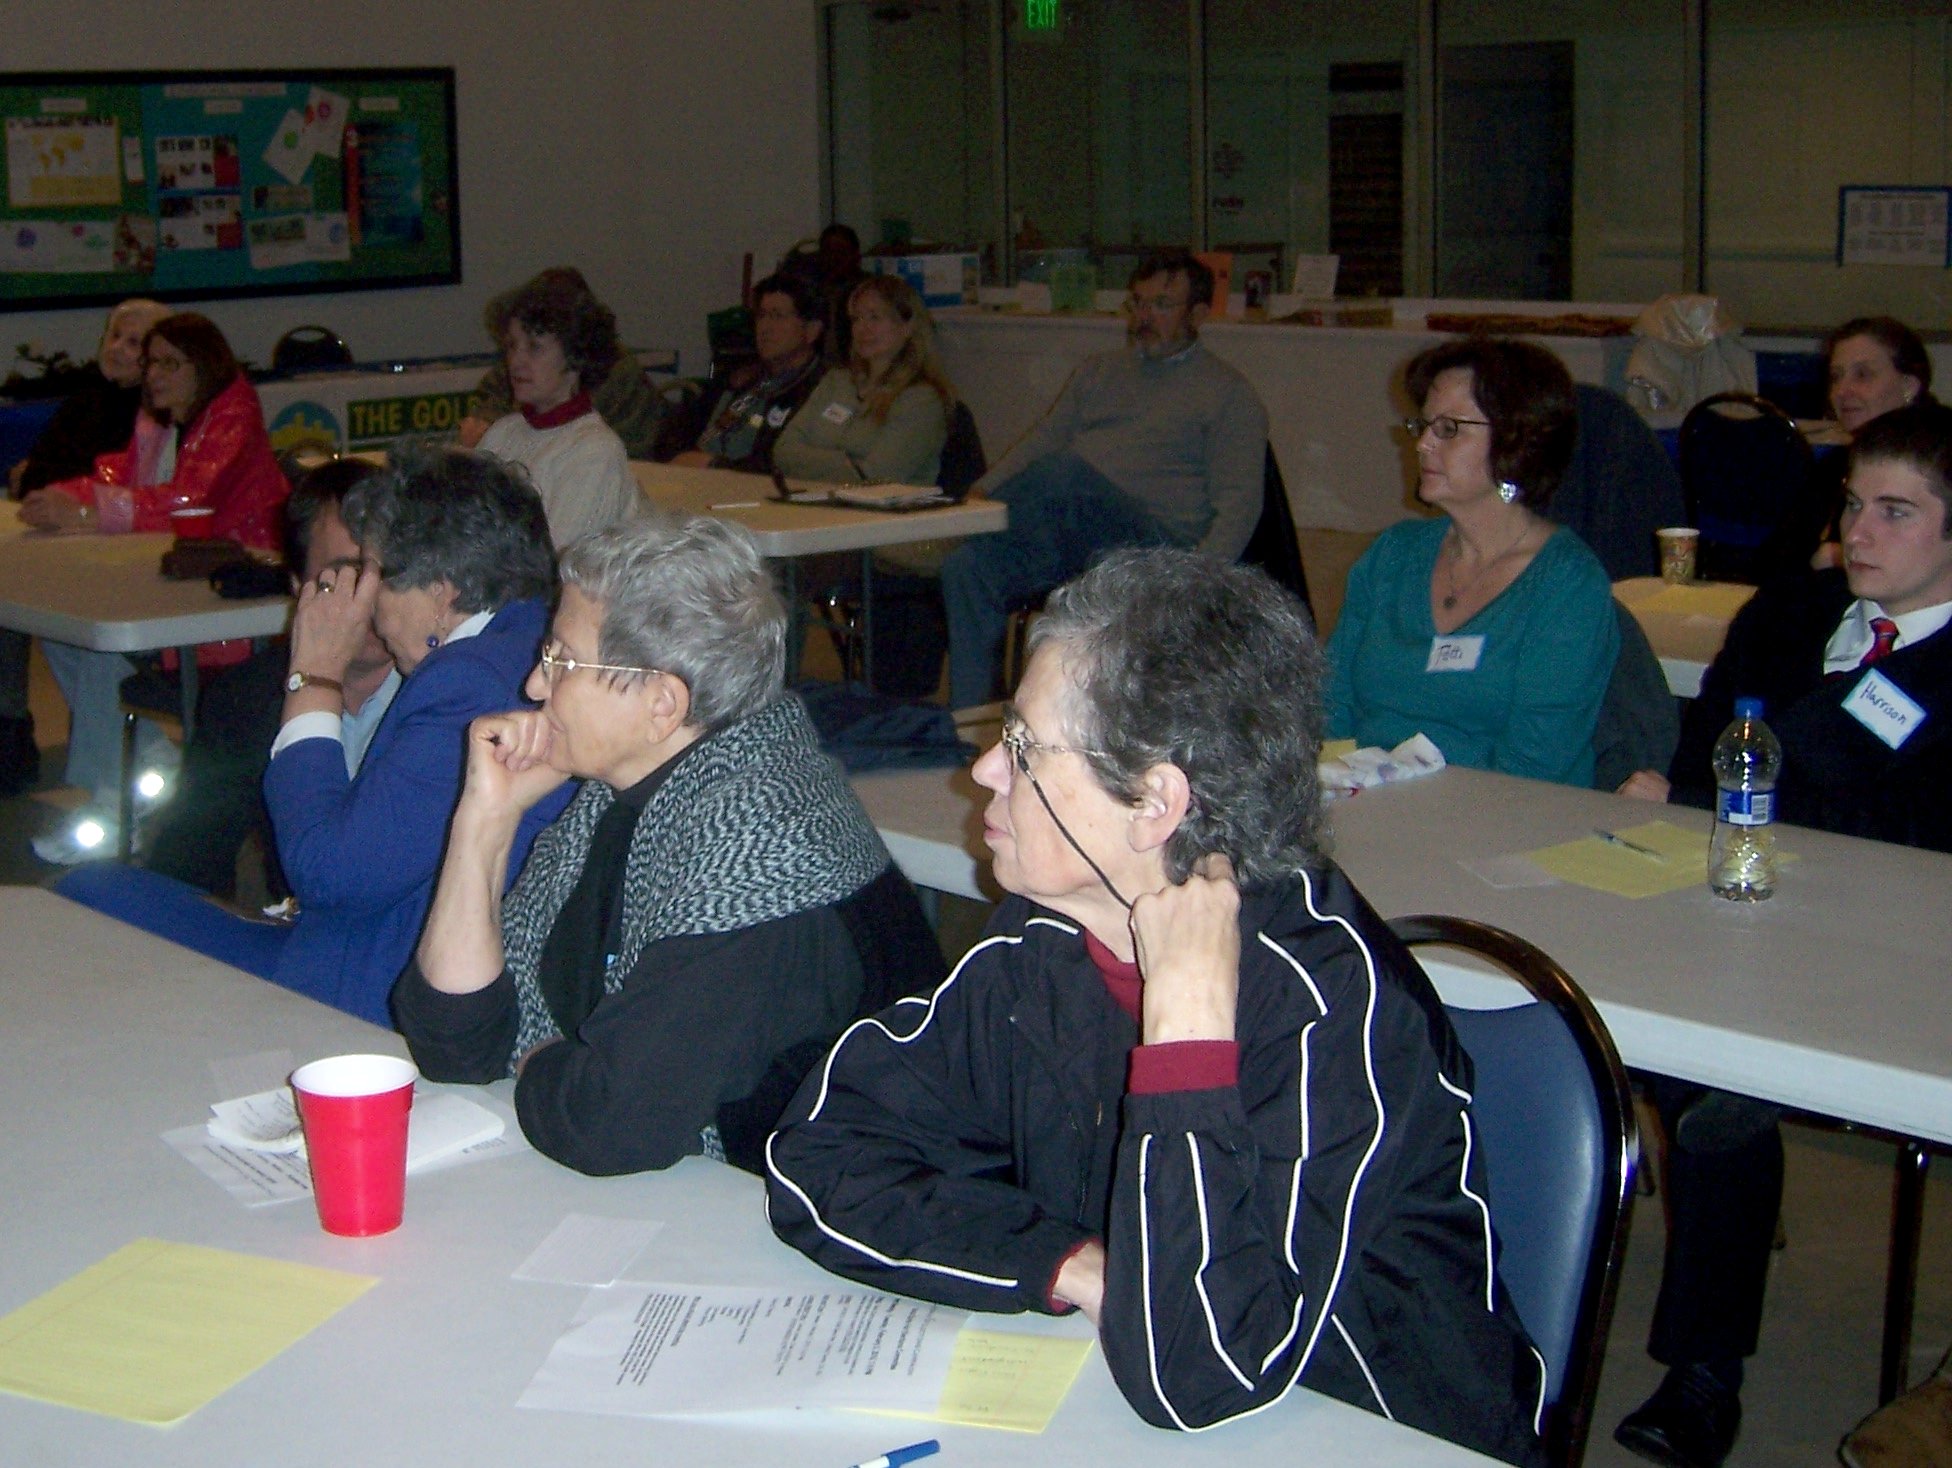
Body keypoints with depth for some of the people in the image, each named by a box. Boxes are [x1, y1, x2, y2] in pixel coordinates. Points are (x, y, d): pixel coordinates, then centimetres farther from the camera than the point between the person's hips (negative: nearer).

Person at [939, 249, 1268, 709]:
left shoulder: (1227, 392, 11)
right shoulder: (1098, 372, 28)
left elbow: (1238, 500, 1)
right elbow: (1040, 442, 24)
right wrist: (978, 494, 4)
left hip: (1155, 543, -5)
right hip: (1072, 540, 6)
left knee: (1067, 469, -36)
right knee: (967, 567, -25)